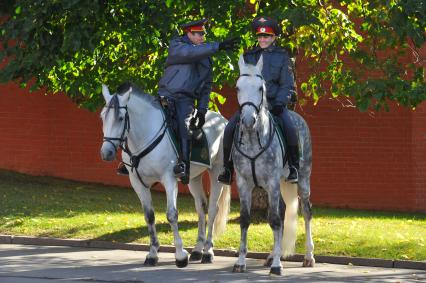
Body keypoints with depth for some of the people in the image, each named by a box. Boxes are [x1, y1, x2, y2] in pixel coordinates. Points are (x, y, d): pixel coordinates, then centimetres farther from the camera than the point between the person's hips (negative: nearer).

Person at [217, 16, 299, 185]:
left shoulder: (282, 57, 4)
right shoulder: (249, 56, 11)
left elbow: (287, 85, 1)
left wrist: (280, 102, -15)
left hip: (275, 103, -3)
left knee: (289, 128, -28)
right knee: (230, 129, -15)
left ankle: (294, 168, -13)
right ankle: (227, 169, -3)